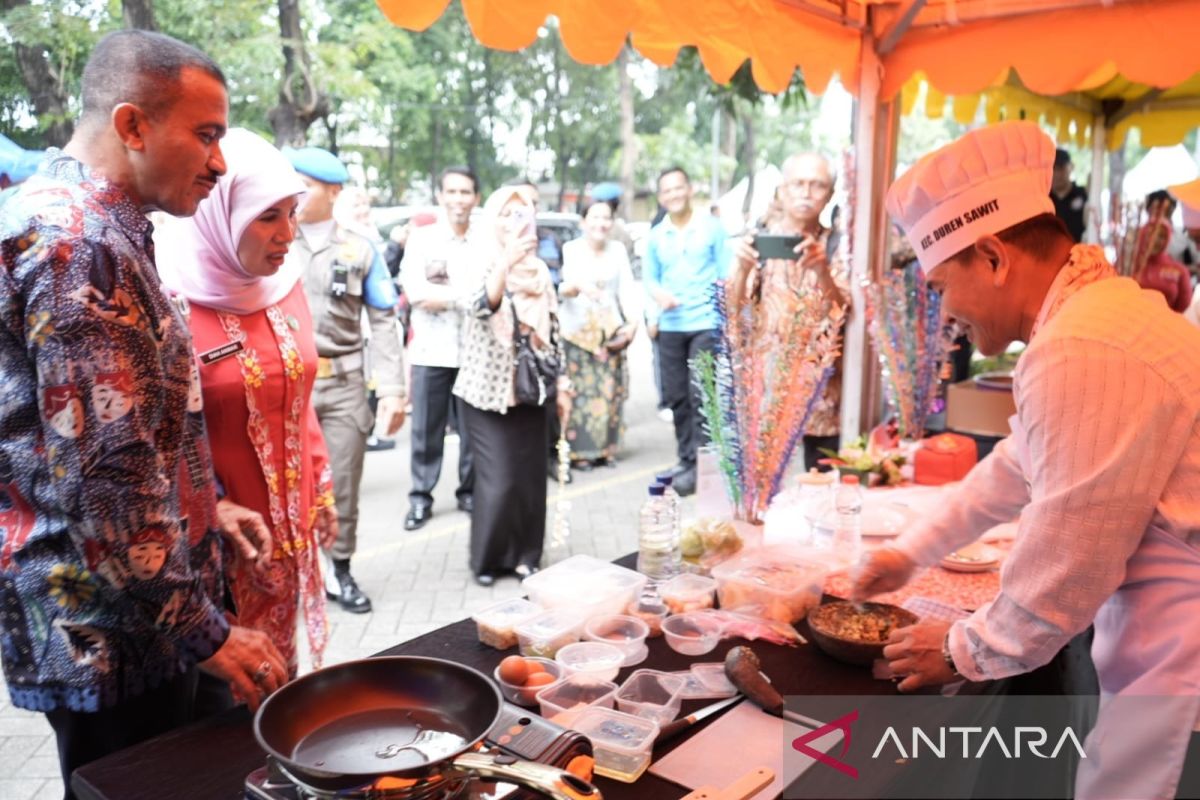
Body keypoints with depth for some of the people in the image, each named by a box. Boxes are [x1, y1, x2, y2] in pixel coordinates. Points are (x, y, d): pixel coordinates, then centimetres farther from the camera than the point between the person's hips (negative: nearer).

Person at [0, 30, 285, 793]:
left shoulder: (92, 226, 12)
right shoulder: (76, 245, -22)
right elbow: (104, 477, -26)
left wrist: (203, 503, 15)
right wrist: (203, 631, -19)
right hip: (108, 632, -9)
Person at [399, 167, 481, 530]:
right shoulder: (421, 238, 4)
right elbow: (415, 293, -8)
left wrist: (440, 294, -11)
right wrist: (466, 296, -9)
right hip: (431, 350, -1)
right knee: (426, 429, 5)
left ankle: (469, 491, 22)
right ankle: (421, 497, 15)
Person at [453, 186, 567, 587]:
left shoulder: (540, 271, 9)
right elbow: (482, 304, -27)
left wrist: (561, 383, 10)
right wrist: (506, 261, -41)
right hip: (489, 390, -4)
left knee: (530, 478, 5)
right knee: (498, 481, -6)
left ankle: (525, 554, 21)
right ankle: (486, 559, 14)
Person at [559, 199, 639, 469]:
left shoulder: (618, 250, 7)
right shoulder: (569, 250, -4)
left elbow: (626, 289, 2)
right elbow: (559, 289, -15)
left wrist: (633, 321, -12)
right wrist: (578, 286, -36)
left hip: (611, 330, 3)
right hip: (576, 330, -3)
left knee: (609, 391, 4)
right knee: (579, 392, -7)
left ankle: (605, 448, 13)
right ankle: (578, 450, 0)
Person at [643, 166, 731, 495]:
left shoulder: (712, 227, 0)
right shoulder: (655, 236, 10)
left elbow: (726, 274, 0)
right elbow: (649, 277, 15)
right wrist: (658, 294, -8)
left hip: (705, 323, -4)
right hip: (669, 326, 4)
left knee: (700, 395, -8)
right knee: (676, 396, 9)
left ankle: (695, 464, -3)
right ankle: (685, 457, 22)